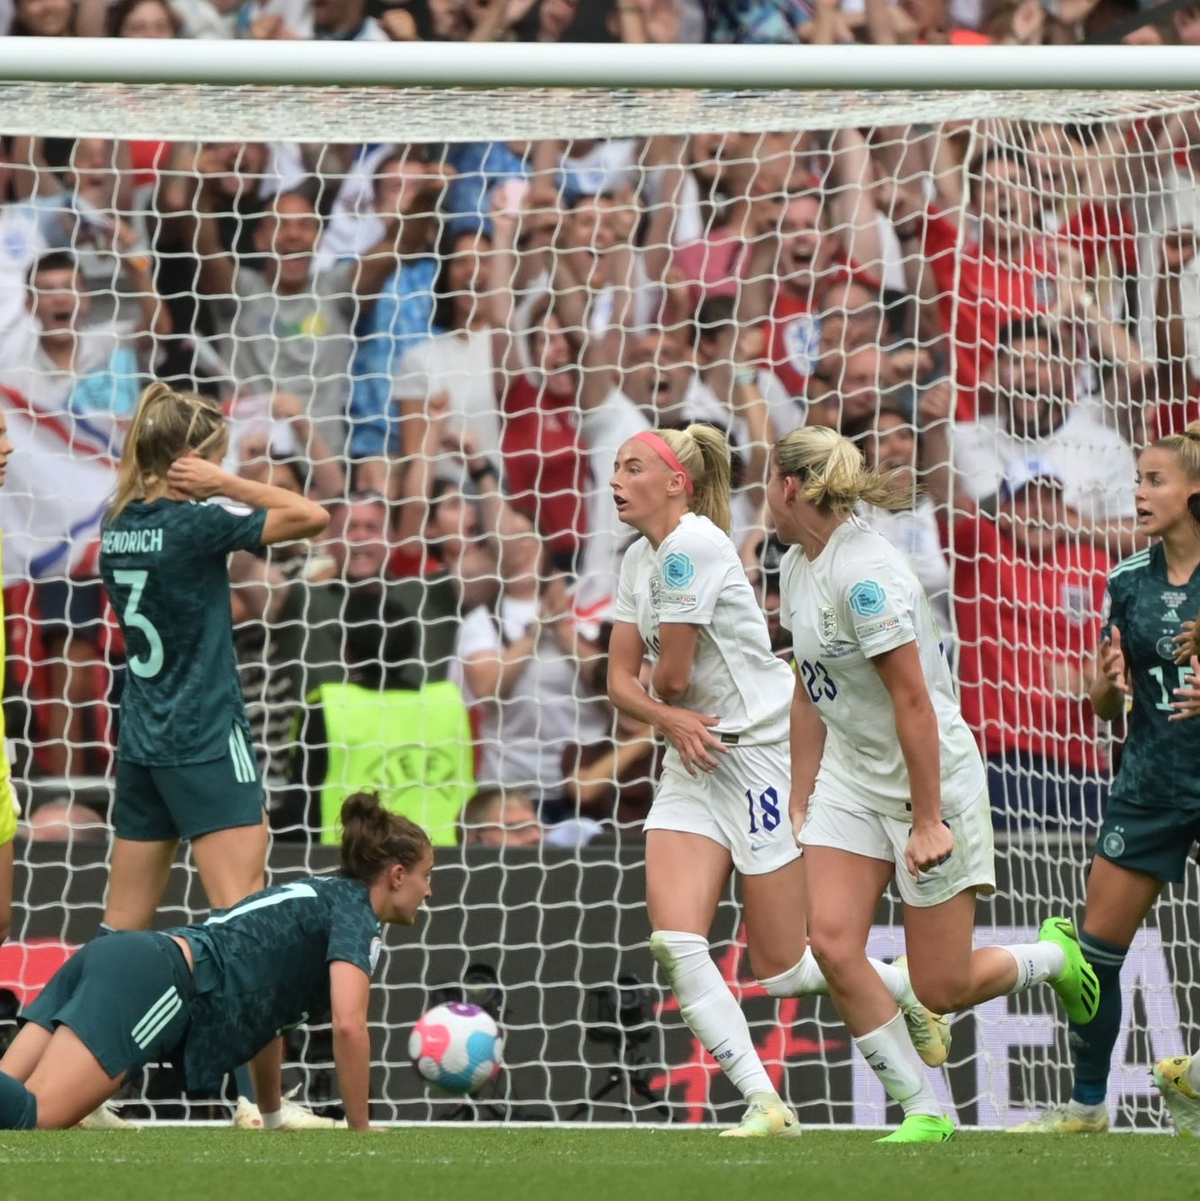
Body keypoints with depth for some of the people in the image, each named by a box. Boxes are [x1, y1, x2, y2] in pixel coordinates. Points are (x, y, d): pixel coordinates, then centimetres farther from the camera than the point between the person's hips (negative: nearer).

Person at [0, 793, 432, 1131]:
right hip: (156, 983, -8)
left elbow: (263, 1009, 42)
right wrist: (360, 1133, 3)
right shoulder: (356, 913, 6)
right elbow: (348, 1024, -8)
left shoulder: (316, 897, 32)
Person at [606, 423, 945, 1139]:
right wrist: (670, 718, -11)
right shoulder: (640, 560, 9)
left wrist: (665, 701, 6)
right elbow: (623, 680, 9)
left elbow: (672, 675, -17)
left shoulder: (693, 545, -18)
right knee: (674, 939, -12)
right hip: (695, 759, 8)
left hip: (763, 752, -8)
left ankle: (913, 991, 26)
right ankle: (764, 1103, -8)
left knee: (781, 970, -1)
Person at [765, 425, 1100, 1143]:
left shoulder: (864, 573, -24)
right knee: (832, 944, -11)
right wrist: (799, 805, 15)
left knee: (943, 989, -2)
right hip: (850, 780, 8)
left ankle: (1054, 955, 29)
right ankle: (923, 1110, -1)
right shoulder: (797, 568, 5)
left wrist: (927, 820, -22)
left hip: (931, 779, -8)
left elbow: (914, 701, -23)